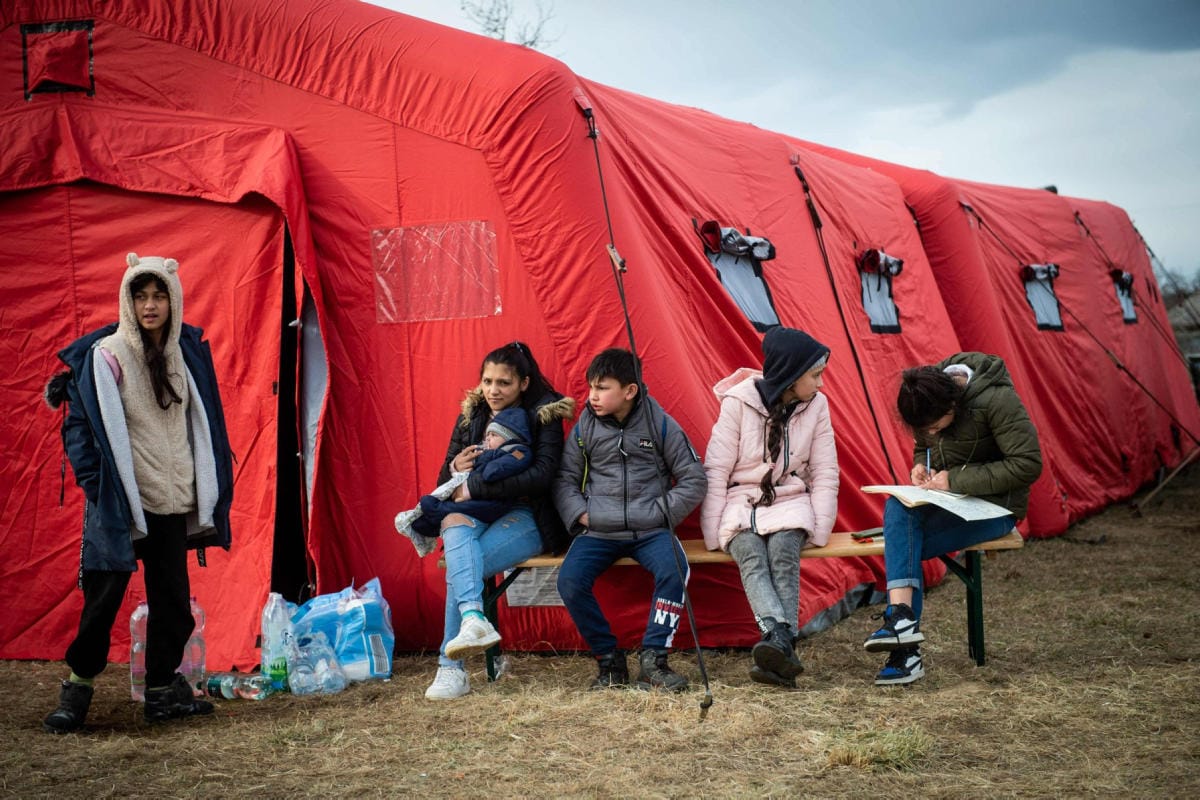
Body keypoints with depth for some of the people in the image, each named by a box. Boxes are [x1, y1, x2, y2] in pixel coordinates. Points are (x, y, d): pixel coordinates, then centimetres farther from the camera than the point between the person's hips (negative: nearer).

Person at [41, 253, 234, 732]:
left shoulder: (188, 352, 7)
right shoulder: (105, 355, -8)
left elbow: (202, 423, 15)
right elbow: (83, 425, -7)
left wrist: (206, 493, 11)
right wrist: (96, 485, -13)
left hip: (173, 499, 5)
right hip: (120, 499, -5)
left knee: (172, 596, 7)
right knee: (105, 593, -2)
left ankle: (163, 690, 18)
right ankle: (78, 686, 13)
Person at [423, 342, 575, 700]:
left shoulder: (544, 414, -2)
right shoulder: (470, 415, 13)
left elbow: (542, 475, -17)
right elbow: (445, 482, 16)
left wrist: (475, 488, -19)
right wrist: (455, 469, -11)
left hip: (525, 516, -4)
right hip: (476, 515, 4)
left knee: (459, 567, -30)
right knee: (454, 523, -35)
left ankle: (451, 666, -25)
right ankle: (473, 618, -52)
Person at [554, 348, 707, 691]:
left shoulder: (660, 424, 0)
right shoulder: (584, 427, 5)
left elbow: (693, 479, 5)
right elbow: (565, 480, 15)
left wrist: (661, 514, -4)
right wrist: (580, 514, -2)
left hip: (650, 530, -1)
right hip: (598, 531, 2)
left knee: (674, 569, -32)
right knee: (570, 579, -25)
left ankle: (653, 660, -18)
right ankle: (609, 660, -7)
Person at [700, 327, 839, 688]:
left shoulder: (816, 405, -1)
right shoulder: (739, 401, -10)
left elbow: (825, 474, 4)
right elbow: (716, 469, -7)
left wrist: (819, 530, -6)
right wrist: (713, 535, -11)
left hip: (789, 501, 2)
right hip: (742, 501, -2)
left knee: (784, 552, -30)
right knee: (750, 556, -32)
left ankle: (778, 648, -41)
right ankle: (781, 640, -50)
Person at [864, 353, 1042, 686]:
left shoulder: (997, 401, -23)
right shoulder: (930, 395, -1)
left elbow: (1028, 465, -24)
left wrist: (955, 480, -24)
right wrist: (921, 464, -8)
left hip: (994, 507, -7)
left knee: (903, 547, -25)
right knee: (896, 508, -26)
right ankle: (902, 615, -34)